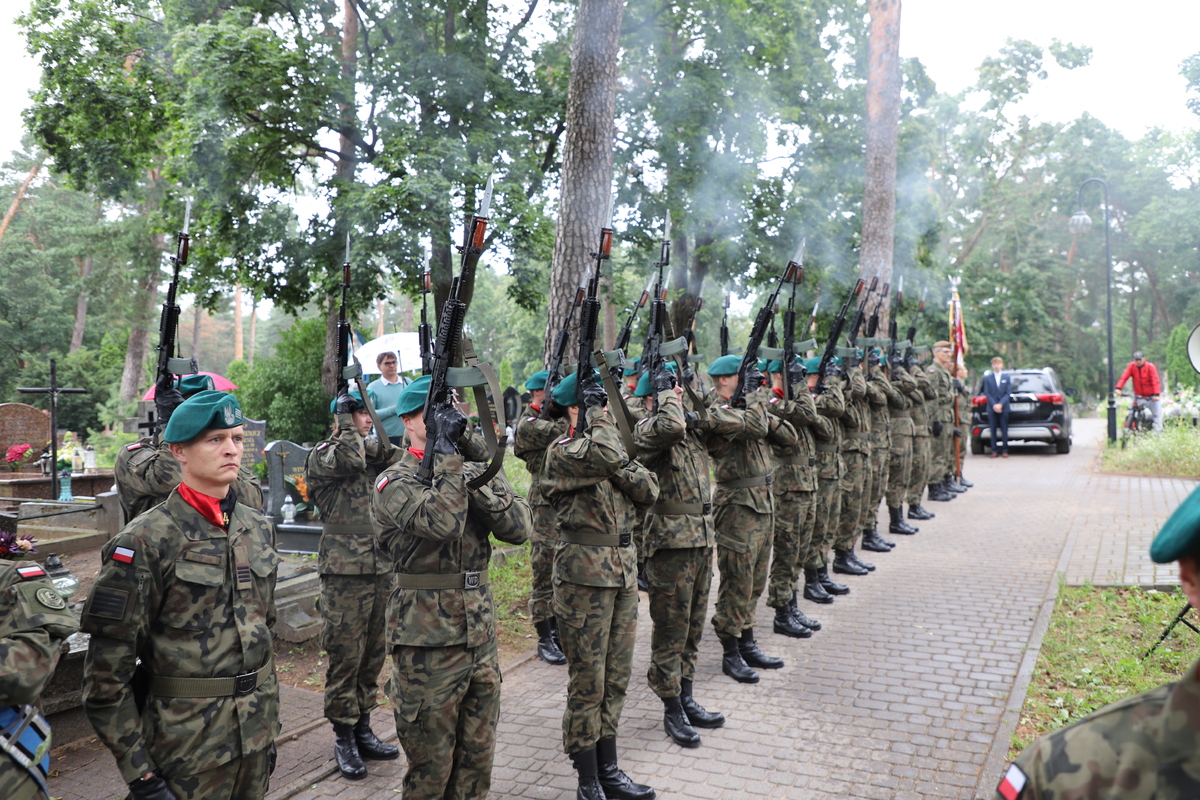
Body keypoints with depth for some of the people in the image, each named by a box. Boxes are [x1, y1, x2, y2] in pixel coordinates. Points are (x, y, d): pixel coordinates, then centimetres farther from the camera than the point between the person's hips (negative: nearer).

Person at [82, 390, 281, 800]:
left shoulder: (257, 528, 4)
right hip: (187, 747, -5)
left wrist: (270, 726, 15)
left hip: (255, 734, 6)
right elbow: (106, 673, -13)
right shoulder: (147, 541, -15)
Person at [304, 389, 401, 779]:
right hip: (345, 573, -7)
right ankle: (344, 739, 12)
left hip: (381, 568, 7)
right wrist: (346, 424, -11)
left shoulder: (373, 455, 16)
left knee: (372, 655, 13)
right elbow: (348, 459, -24)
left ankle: (363, 729, 24)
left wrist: (372, 443, -9)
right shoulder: (321, 455, -5)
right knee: (344, 656, 0)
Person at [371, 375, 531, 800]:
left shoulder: (476, 467, 8)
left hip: (481, 635, 5)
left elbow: (518, 528, -5)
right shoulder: (394, 483, -9)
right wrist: (445, 450, -21)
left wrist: (478, 477, -16)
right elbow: (443, 522, -29)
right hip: (428, 643, -5)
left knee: (477, 760, 16)